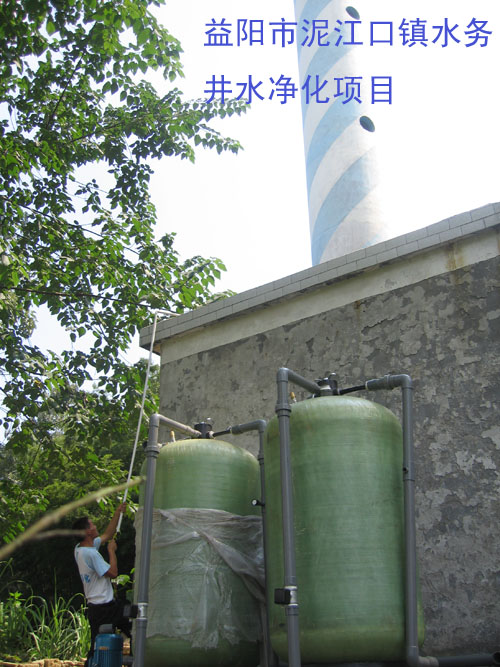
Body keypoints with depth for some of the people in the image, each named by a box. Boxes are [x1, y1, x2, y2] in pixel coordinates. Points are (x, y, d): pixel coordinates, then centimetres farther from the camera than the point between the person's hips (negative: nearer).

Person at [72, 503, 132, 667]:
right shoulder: (90, 553, -20)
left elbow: (107, 534, 22)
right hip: (105, 607, -9)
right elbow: (113, 573, -17)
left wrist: (117, 513, 21)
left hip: (94, 607, 9)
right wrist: (112, 551, -6)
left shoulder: (79, 549, 11)